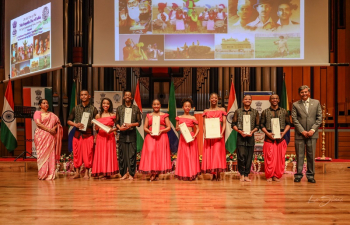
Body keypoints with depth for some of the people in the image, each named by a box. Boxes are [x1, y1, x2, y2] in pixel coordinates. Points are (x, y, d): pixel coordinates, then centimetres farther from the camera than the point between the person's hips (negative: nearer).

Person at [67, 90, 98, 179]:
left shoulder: (93, 109, 5)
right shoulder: (76, 108, 11)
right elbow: (69, 121, 14)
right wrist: (75, 124, -7)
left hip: (88, 134, -2)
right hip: (77, 134, 2)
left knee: (88, 154, -2)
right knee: (77, 154, 4)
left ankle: (86, 173, 8)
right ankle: (77, 172, 15)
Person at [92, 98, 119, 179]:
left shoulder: (113, 115, 5)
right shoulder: (98, 115, 9)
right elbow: (96, 128, 11)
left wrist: (112, 130, -12)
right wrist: (97, 127, -11)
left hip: (110, 137, -1)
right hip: (100, 137, 1)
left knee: (109, 153, -1)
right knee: (101, 154, 0)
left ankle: (109, 172, 6)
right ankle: (101, 173, 6)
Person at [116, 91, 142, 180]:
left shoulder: (136, 108, 8)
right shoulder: (119, 108, 12)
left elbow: (139, 122, 5)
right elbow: (116, 122, 11)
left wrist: (131, 124, -11)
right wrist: (119, 127, -8)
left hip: (132, 133, -1)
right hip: (122, 134, 2)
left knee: (132, 154, -3)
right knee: (122, 153, 1)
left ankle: (131, 174, 4)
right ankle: (124, 173, 11)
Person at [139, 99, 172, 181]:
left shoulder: (164, 115, 11)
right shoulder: (148, 116, 16)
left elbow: (168, 127, 5)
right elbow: (145, 127, 11)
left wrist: (161, 131, -12)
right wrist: (149, 131, -9)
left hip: (161, 137, -1)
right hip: (150, 137, 1)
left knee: (160, 154, -6)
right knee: (150, 152, -13)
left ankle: (157, 174, 0)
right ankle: (152, 174, -9)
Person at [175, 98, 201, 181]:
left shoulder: (193, 118, 4)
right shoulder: (179, 118, 7)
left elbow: (197, 129, 3)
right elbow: (176, 128, 10)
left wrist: (195, 136, -13)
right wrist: (178, 128, -13)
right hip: (183, 138, 1)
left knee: (192, 155, 2)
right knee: (183, 155, 2)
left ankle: (192, 174, 11)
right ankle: (184, 174, 10)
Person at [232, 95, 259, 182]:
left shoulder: (255, 112, 10)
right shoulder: (238, 111, 7)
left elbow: (257, 126, 9)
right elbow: (233, 124, 5)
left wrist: (252, 131, -9)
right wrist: (239, 131, -10)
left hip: (250, 136, 2)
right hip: (241, 136, -1)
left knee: (249, 157, 2)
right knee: (241, 155, -8)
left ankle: (246, 175, 10)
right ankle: (242, 174, 5)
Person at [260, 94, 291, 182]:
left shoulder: (284, 112, 11)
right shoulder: (265, 112, 7)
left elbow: (288, 124, 12)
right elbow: (262, 125, 5)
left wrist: (284, 132, -4)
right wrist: (268, 133, -9)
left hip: (280, 138, 2)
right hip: (269, 138, -2)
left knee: (280, 158, 1)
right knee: (269, 158, -4)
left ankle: (277, 176, 11)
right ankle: (269, 176, 7)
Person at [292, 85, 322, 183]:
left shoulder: (316, 103, 8)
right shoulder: (295, 105, 4)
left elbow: (319, 118, 5)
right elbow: (294, 119, -1)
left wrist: (313, 130, -6)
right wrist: (302, 131, -9)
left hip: (312, 134, 1)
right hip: (300, 134, -1)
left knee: (311, 155, 4)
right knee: (299, 155, 2)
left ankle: (310, 175, 13)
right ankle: (298, 175, 10)